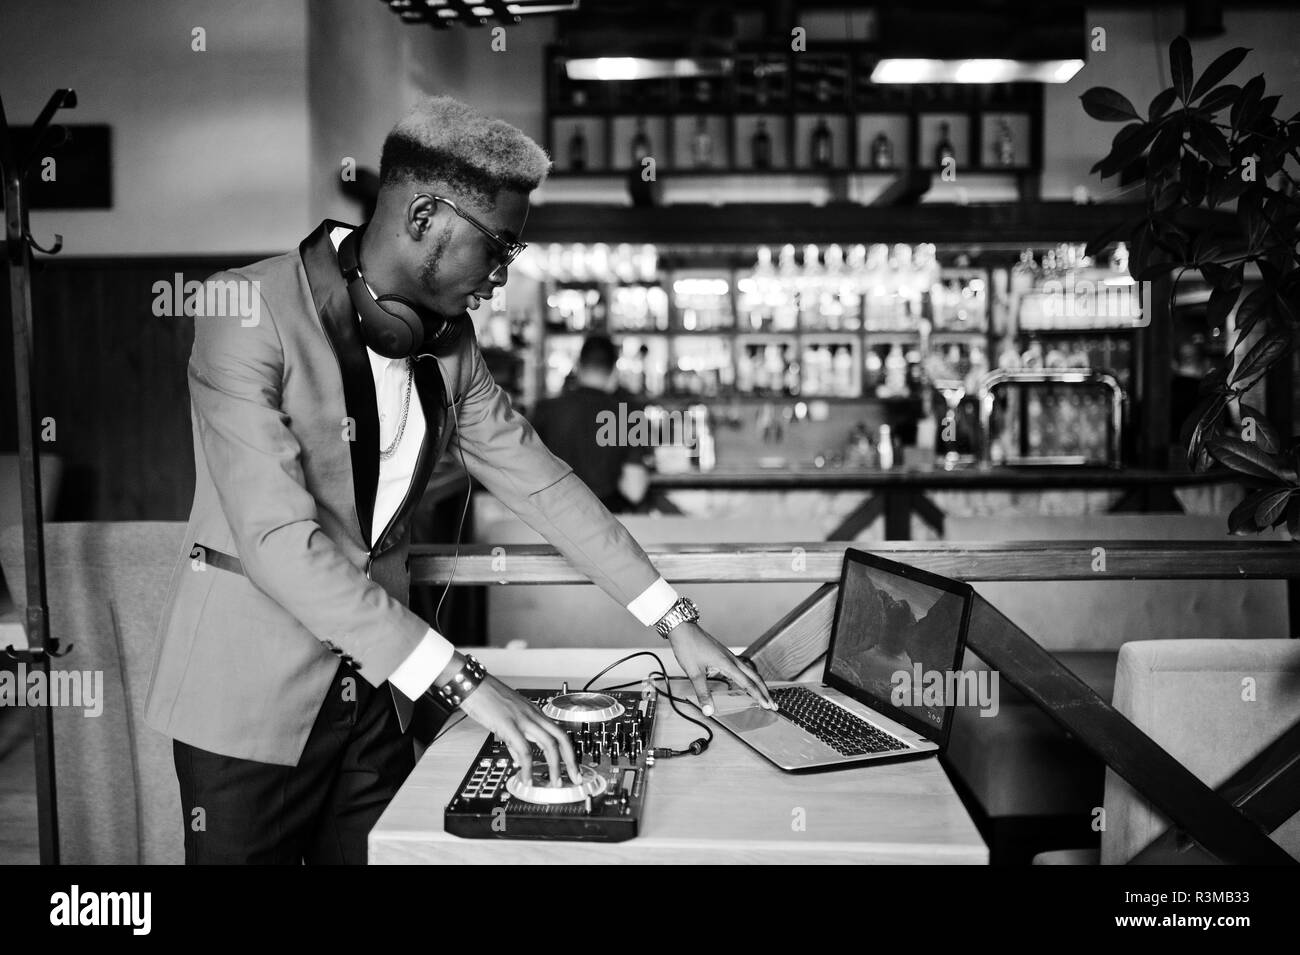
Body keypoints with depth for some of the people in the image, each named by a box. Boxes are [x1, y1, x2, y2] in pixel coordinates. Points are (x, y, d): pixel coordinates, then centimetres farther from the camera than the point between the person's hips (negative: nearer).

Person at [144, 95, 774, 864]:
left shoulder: (447, 338, 1)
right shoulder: (252, 312, -19)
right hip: (253, 694, -5)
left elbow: (540, 482, 6)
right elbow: (280, 540, -27)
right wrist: (463, 680, -29)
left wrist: (677, 622, 2)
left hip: (380, 686, 6)